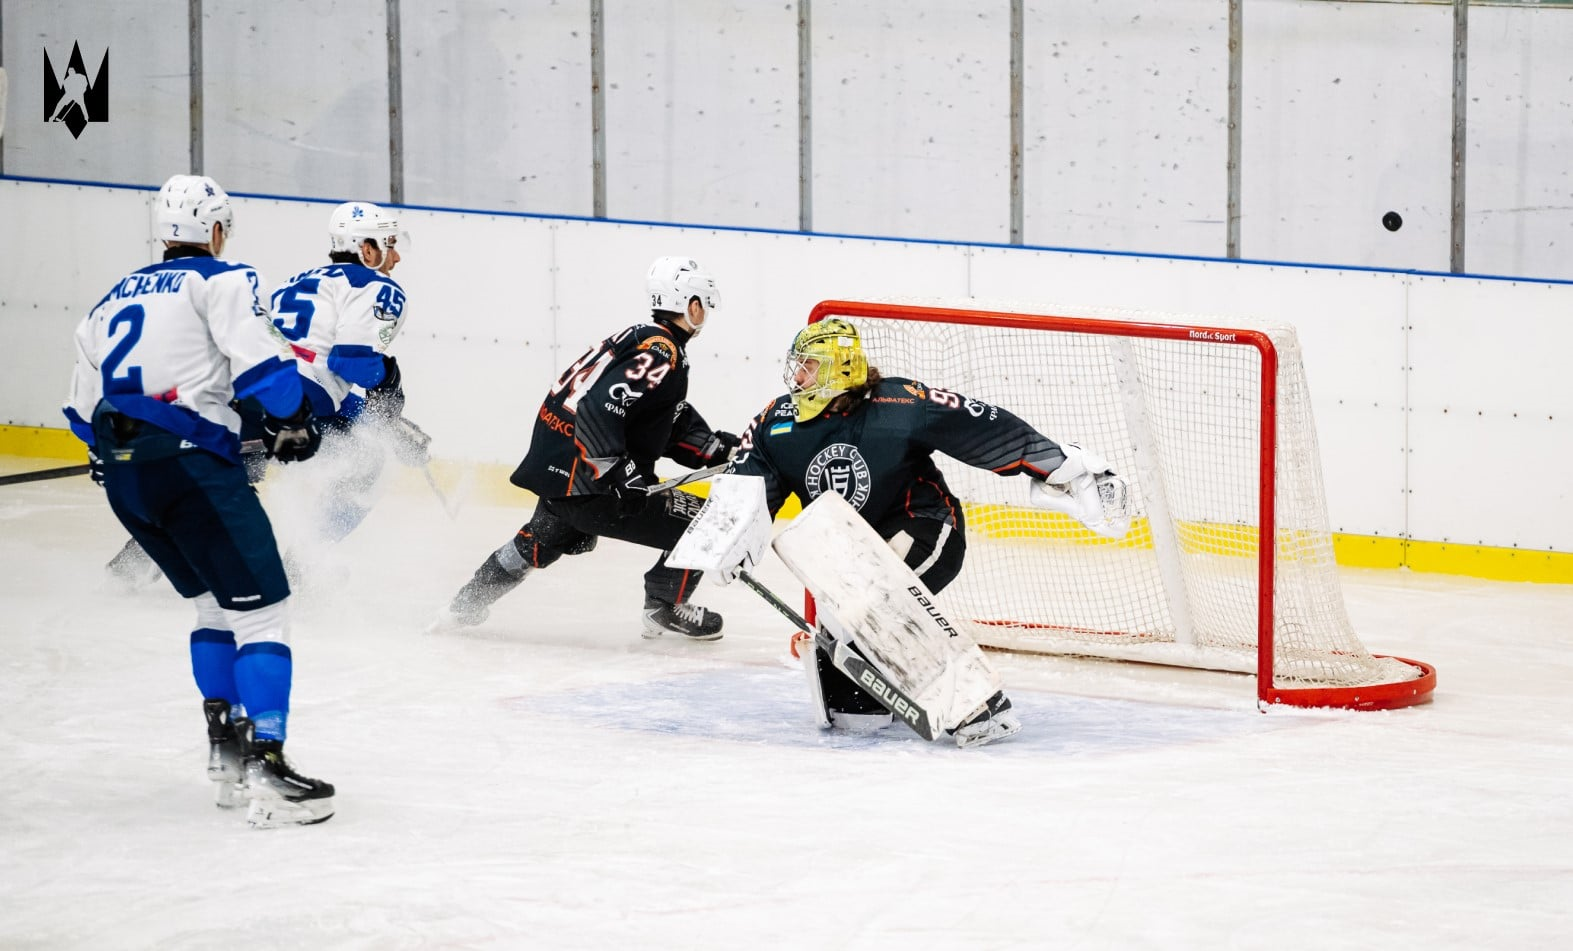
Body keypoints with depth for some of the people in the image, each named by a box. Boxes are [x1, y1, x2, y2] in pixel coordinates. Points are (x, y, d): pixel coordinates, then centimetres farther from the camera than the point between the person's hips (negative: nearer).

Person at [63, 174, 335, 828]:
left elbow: (83, 406, 29)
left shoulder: (115, 299, 25)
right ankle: (265, 768, -18)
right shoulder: (221, 280, 4)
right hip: (186, 457, -8)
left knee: (215, 602, 23)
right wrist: (289, 419, 0)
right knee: (258, 606, -7)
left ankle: (227, 756, 21)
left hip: (121, 475, 8)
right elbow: (256, 356, -13)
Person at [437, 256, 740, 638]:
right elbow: (598, 411, -30)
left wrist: (722, 450, 12)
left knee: (544, 539, 36)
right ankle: (666, 608, 7)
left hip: (556, 464, 10)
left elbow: (676, 426, 18)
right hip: (586, 487, -10)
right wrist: (620, 475, -28)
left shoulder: (641, 338, 13)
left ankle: (468, 602, 45)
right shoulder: (660, 355, -18)